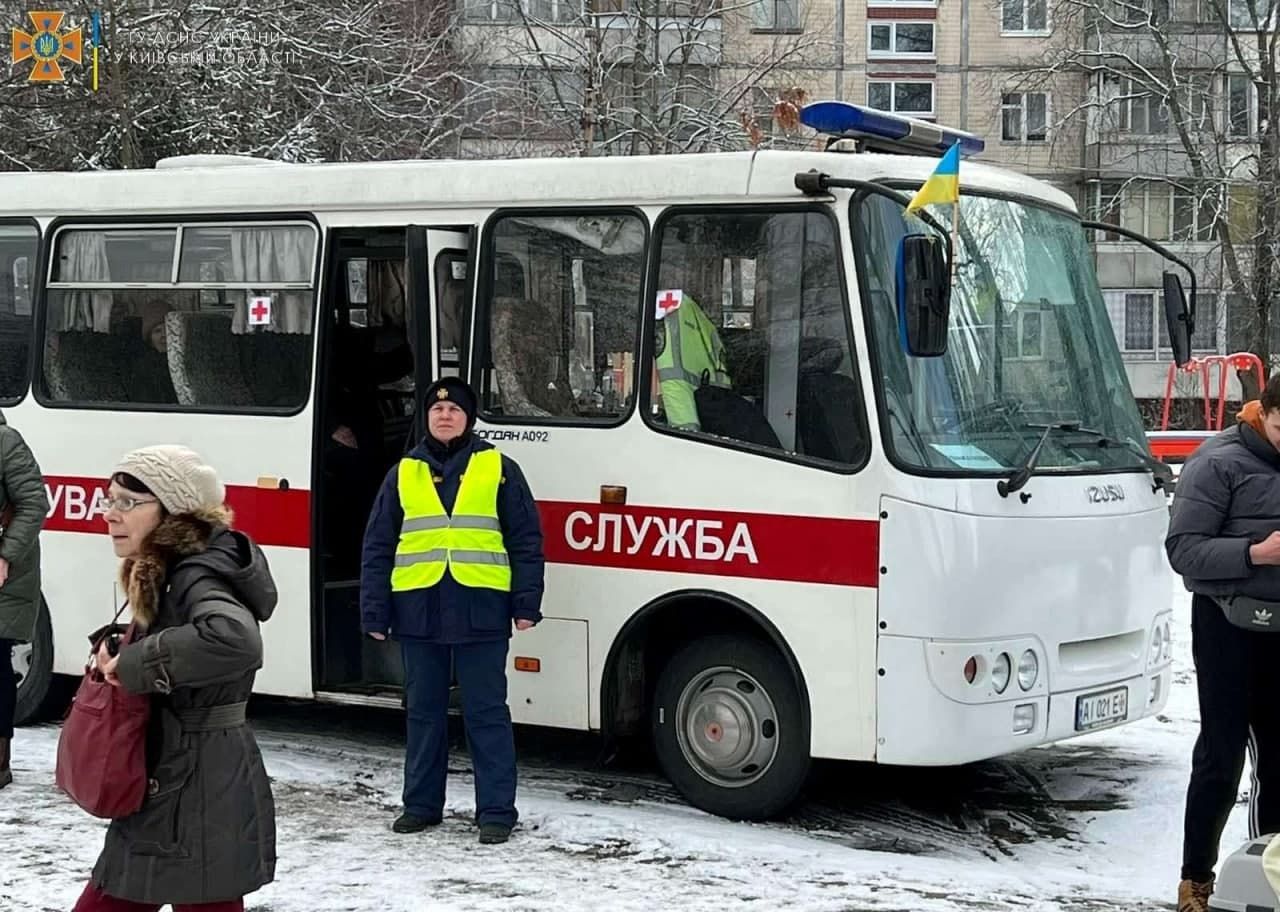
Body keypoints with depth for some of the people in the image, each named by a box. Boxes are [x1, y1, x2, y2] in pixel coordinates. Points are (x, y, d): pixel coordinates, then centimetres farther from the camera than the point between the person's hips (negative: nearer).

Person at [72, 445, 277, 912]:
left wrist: (136, 664, -29)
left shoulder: (198, 577, -20)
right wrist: (119, 658, 0)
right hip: (165, 795, 10)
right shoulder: (167, 573, 11)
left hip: (205, 804, -10)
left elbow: (236, 640, -41)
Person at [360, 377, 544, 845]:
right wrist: (375, 612, 4)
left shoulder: (499, 469, 4)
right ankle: (421, 803, 21)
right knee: (424, 712, 11)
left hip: (480, 610, -3)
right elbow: (378, 548, 10)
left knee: (486, 713, 0)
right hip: (419, 610, 3)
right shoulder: (403, 474, 10)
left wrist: (526, 603, -4)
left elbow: (525, 541, 3)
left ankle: (496, 810, 5)